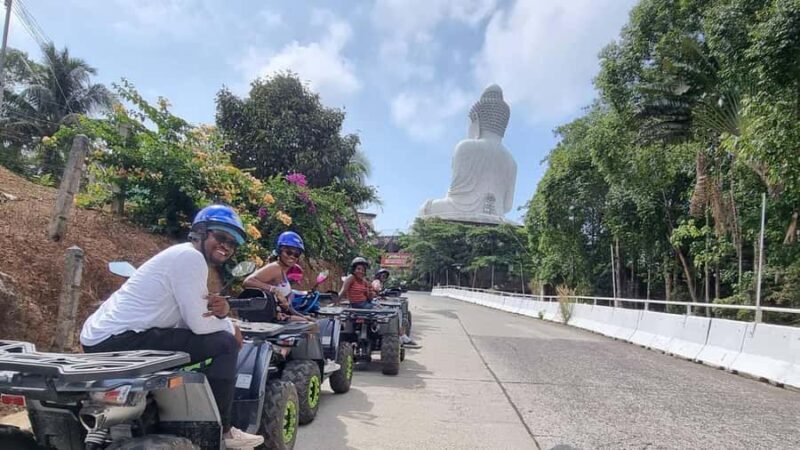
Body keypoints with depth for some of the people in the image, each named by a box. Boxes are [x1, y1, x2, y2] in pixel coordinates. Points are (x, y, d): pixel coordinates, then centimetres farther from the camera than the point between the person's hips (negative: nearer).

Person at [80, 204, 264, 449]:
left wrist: (221, 310, -7)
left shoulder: (185, 257, 17)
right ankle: (219, 430, 0)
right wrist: (230, 327, 1)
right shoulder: (190, 256, -14)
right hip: (119, 339, -11)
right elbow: (199, 324, -18)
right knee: (224, 343, -12)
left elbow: (194, 315, 14)